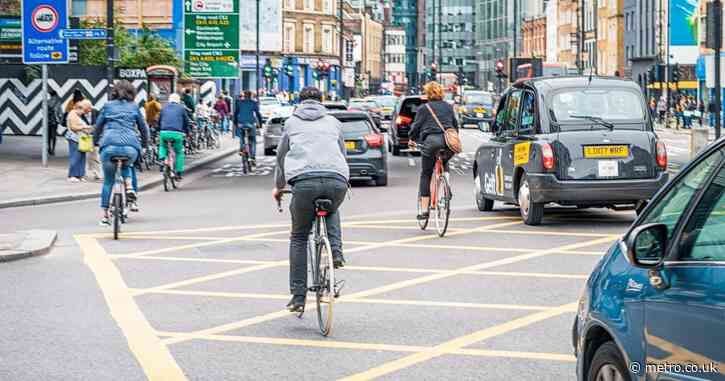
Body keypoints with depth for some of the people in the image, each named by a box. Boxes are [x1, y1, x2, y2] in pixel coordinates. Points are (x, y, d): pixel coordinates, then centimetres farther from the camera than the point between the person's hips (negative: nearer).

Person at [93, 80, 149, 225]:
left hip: (109, 146, 0)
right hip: (130, 147, 0)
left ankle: (104, 215, 14)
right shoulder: (134, 107, 17)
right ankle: (129, 188, 8)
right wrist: (145, 143, 41)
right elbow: (143, 128, 24)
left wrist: (95, 141, 38)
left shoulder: (108, 106, 17)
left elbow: (98, 126, 21)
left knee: (108, 180, 16)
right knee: (126, 165, 34)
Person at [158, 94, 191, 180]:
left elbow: (159, 121, 23)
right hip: (177, 134, -2)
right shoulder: (181, 108, 11)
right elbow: (186, 121, 15)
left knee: (162, 146, 32)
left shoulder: (164, 108, 18)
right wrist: (187, 132, 30)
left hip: (164, 132, 2)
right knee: (179, 152, 15)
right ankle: (179, 173, 11)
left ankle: (162, 157, 3)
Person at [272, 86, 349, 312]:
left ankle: (298, 296, 9)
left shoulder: (292, 122, 25)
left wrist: (278, 186, 49)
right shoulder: (333, 122, 27)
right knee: (331, 211, 37)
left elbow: (281, 156, 34)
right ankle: (335, 251, 12)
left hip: (305, 181, -2)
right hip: (337, 180, 2)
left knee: (299, 237, 14)